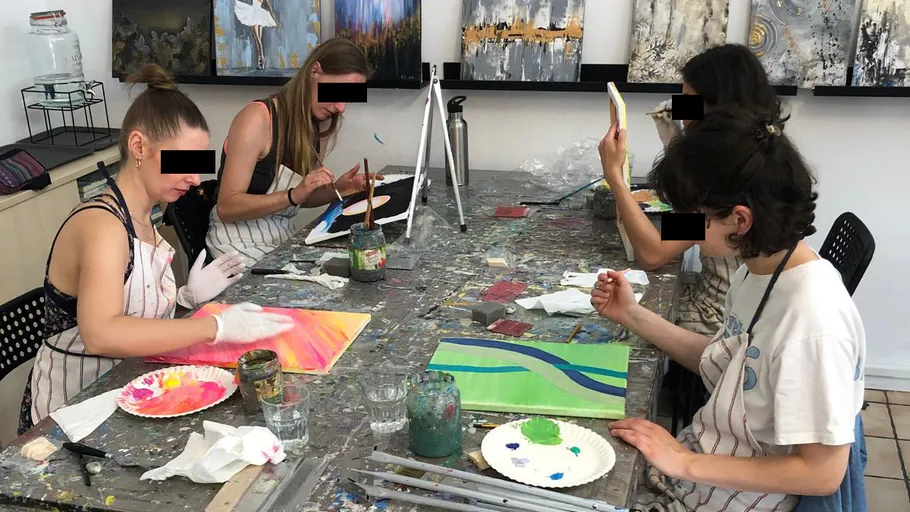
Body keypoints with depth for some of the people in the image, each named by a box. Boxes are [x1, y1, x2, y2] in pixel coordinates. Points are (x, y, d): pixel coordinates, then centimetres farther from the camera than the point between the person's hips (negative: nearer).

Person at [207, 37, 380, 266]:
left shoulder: (319, 124, 3)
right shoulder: (257, 118, -17)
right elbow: (226, 208, -21)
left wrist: (337, 190, -6)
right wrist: (293, 194, -31)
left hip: (283, 239, 7)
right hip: (241, 247, -7)